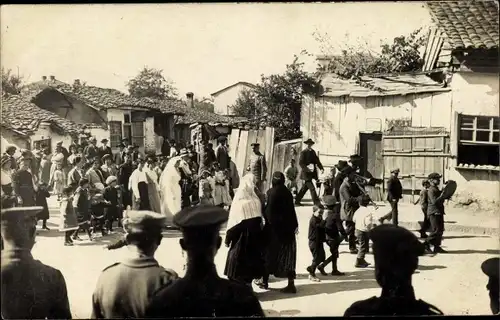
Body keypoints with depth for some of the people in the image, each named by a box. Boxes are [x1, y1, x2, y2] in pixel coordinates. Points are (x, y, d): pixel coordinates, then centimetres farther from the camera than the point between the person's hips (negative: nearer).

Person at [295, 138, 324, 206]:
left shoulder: (313, 152, 13)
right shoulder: (303, 152, -6)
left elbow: (317, 161, 11)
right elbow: (300, 163, -12)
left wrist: (321, 168, -4)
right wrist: (307, 169, -25)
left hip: (312, 173, 7)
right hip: (306, 173, -7)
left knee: (304, 188, 13)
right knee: (312, 188, -11)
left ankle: (297, 201, 24)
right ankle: (316, 202, -11)